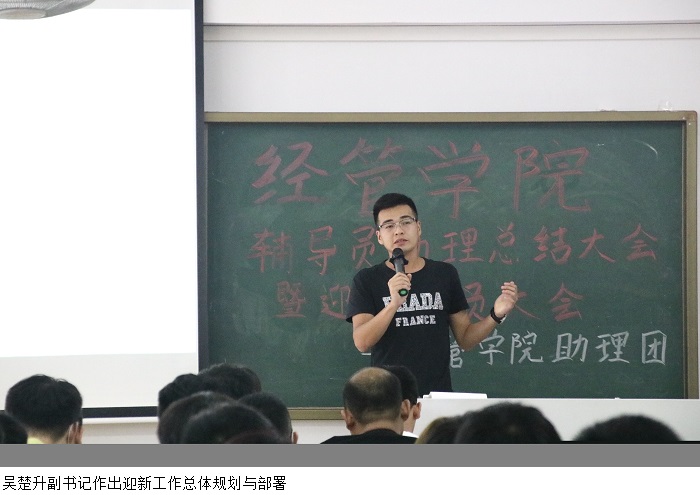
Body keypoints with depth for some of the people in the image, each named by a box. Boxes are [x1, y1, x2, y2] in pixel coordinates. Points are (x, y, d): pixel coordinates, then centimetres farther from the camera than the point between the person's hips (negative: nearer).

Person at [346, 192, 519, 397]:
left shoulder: (445, 274, 7)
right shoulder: (366, 280, 1)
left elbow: (465, 339, 11)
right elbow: (362, 342, -12)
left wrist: (496, 316, -7)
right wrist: (394, 304, -26)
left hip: (437, 394, 2)